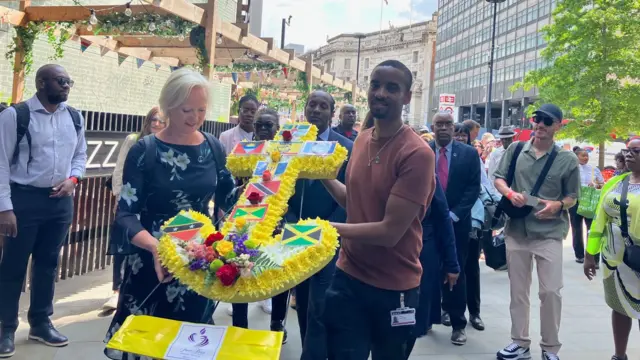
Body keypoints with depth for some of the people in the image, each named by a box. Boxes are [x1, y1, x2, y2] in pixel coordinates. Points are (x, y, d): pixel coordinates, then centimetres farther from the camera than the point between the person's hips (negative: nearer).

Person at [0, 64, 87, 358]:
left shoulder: (75, 118, 6)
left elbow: (80, 154, 17)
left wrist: (72, 179, -4)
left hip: (61, 201, 5)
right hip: (24, 199, -5)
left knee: (48, 263, 15)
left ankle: (40, 323, 30)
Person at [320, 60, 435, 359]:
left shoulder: (417, 154, -20)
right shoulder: (361, 140, 5)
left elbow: (390, 231, -22)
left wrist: (326, 227, -19)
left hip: (393, 288, -5)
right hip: (348, 276, 5)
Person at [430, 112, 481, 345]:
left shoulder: (468, 153, 2)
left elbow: (473, 188, -3)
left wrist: (454, 214, -11)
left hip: (457, 222, -1)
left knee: (456, 272, 3)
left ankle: (458, 323, 12)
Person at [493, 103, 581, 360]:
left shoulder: (567, 159, -1)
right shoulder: (516, 150, 3)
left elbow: (572, 197, 5)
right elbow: (498, 178, 8)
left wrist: (558, 205, -16)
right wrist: (510, 193, -12)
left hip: (549, 234, -2)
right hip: (516, 231, 2)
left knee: (551, 291, -2)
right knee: (518, 291, 11)